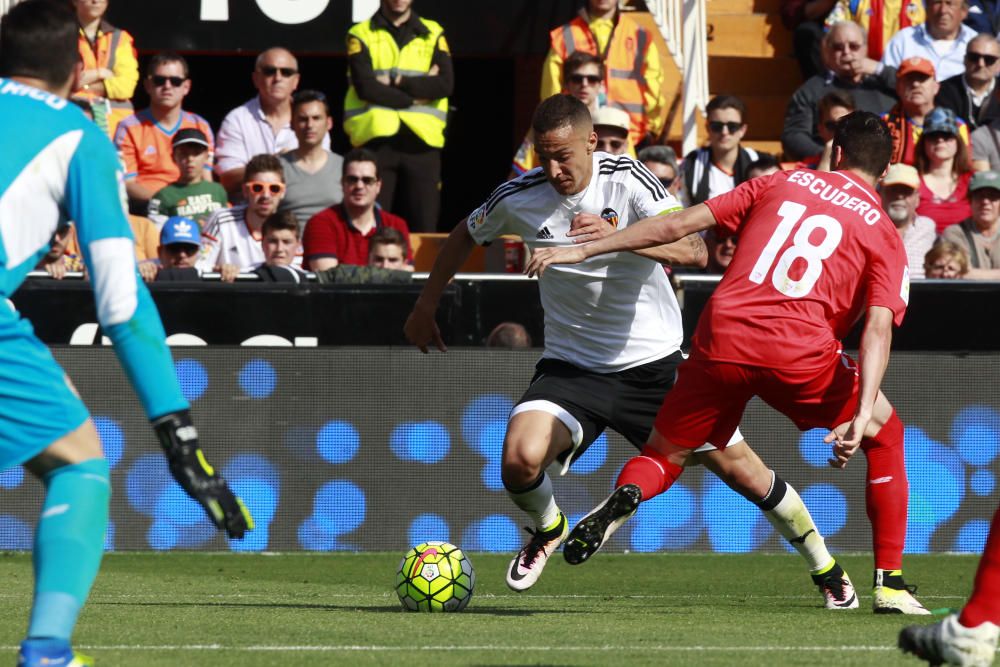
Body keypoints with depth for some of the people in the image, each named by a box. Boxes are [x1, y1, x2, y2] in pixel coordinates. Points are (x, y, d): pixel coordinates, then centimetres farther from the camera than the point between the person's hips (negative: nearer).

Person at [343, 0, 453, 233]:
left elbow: (446, 84, -1)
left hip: (421, 143, 2)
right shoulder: (361, 35, 8)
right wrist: (416, 97, -5)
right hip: (376, 141, -2)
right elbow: (366, 87, -7)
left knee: (423, 229, -1)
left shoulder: (433, 35, 14)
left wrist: (396, 83, -8)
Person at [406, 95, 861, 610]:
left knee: (741, 470, 2)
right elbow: (466, 235, 13)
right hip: (572, 367, 1)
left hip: (655, 363, -1)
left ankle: (826, 569, 25)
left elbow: (694, 252, -27)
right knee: (519, 459, -26)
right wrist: (424, 309, 18)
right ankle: (547, 529, 10)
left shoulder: (627, 180, -15)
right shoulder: (519, 198, -8)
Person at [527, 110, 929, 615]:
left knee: (664, 455, 21)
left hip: (722, 341, 2)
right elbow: (878, 327, -2)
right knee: (886, 435, 22)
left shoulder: (782, 183, 20)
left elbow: (682, 223, 14)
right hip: (800, 351, -2)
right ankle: (890, 585, 16)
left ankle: (625, 497, -16)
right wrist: (862, 415, -11)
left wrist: (585, 250, 17)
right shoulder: (884, 234, 14)